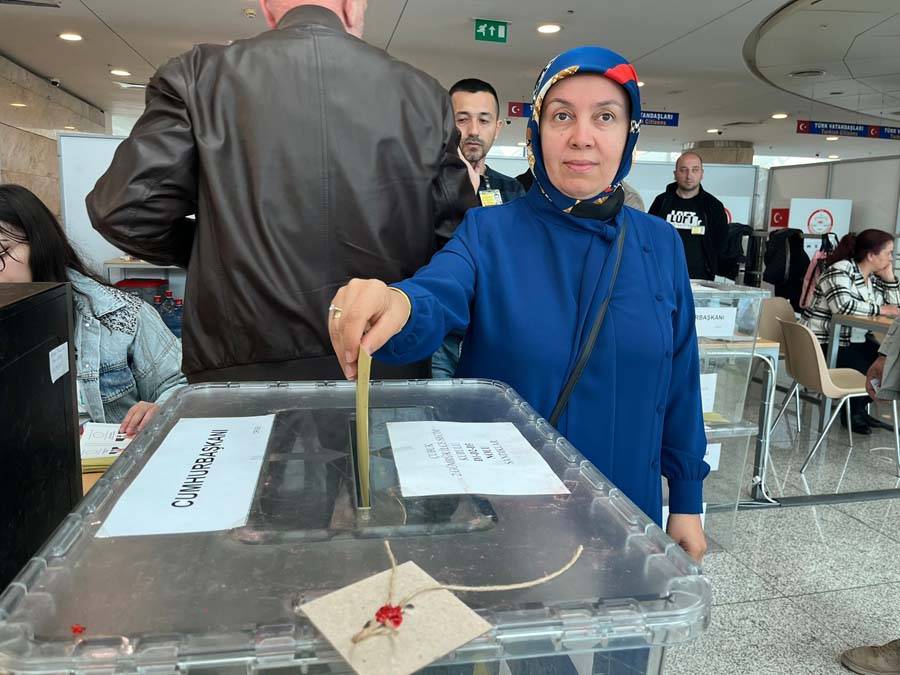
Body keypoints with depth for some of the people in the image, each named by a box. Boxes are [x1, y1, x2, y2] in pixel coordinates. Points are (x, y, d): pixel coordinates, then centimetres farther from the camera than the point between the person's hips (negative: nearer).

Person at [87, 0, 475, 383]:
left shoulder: (199, 73, -3)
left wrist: (213, 252, 11)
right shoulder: (422, 93, 0)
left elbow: (123, 211, -6)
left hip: (246, 371, 0)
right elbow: (461, 239, 1)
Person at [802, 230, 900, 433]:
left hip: (855, 340, 9)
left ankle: (859, 409, 12)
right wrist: (878, 309, -20)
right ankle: (852, 413, 6)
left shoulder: (873, 277, 11)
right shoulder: (840, 270, -15)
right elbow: (843, 305, -32)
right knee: (865, 370, -24)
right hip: (825, 343, -9)